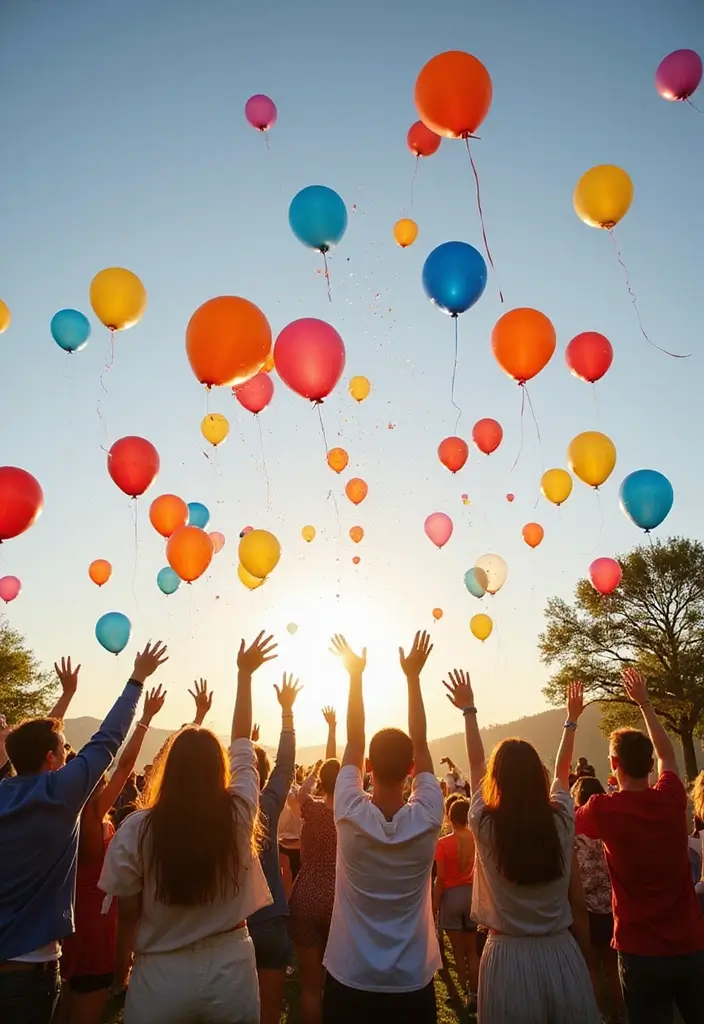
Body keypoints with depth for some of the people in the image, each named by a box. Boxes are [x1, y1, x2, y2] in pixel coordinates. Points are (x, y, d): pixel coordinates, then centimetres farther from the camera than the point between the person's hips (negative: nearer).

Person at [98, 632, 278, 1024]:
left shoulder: (136, 830, -16)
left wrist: (122, 967, 15)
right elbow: (242, 739, -2)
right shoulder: (239, 814, -13)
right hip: (231, 967, 1)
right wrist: (244, 674, 7)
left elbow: (128, 914, -5)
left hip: (160, 975, 0)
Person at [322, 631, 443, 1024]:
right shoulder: (427, 820, -19)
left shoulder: (351, 817, -21)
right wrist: (413, 676, -6)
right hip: (413, 982, 1)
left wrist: (356, 675, -6)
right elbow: (421, 744, -9)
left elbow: (354, 742, -10)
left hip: (350, 979, 0)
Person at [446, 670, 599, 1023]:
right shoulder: (562, 822, -8)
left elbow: (476, 763, 3)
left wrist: (468, 709, 14)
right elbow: (562, 770, 10)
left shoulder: (486, 825, -12)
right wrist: (571, 720, 26)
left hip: (509, 956, -2)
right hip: (562, 954, 2)